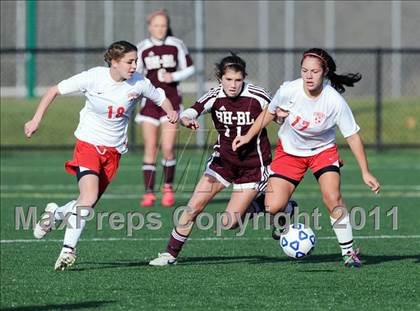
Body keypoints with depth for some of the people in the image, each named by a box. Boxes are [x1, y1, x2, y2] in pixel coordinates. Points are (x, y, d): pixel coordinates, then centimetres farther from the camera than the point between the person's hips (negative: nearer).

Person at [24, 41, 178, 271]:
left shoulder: (139, 84, -8)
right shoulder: (94, 77, -15)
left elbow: (161, 99, 10)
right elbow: (55, 90, -5)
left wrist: (171, 111, -12)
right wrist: (37, 119, -9)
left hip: (113, 150, 4)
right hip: (88, 143, -4)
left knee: (89, 202, 4)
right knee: (89, 194, -24)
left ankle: (55, 213, 35)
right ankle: (68, 249, -17)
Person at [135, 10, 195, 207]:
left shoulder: (176, 45, -2)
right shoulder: (142, 49, 2)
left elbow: (189, 68, 6)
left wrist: (174, 76, -12)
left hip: (171, 101, -1)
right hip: (150, 101, 1)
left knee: (168, 148, -8)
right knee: (150, 148, -3)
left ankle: (168, 188, 12)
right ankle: (148, 192, 1)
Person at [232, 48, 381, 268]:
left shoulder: (335, 102, -26)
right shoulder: (289, 90, -22)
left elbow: (353, 136, -18)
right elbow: (269, 113, 0)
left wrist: (365, 172, -20)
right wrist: (248, 136, 3)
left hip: (323, 150, -1)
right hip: (289, 151, 1)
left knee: (333, 198, -23)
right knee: (273, 207, -12)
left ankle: (348, 252, -7)